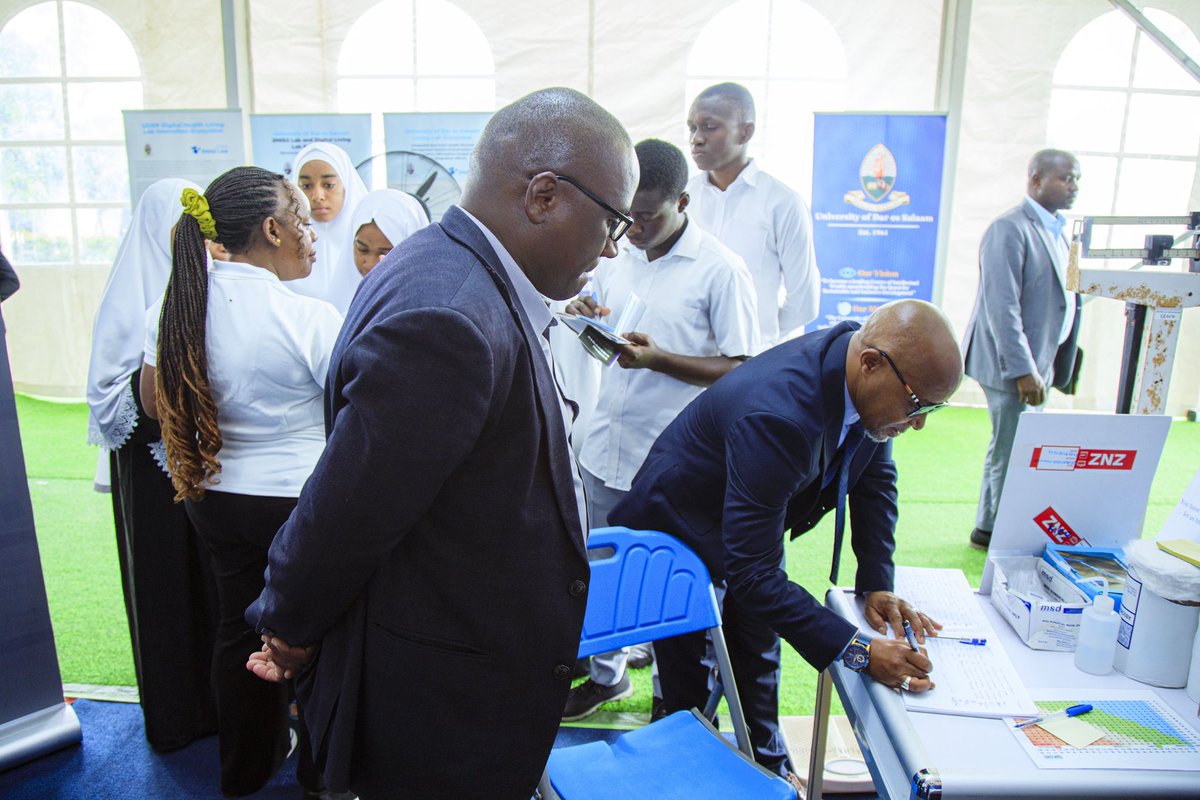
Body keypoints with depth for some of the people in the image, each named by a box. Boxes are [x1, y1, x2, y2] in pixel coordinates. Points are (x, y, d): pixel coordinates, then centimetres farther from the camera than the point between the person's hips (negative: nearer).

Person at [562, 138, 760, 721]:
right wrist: (589, 319, -5)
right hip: (607, 448, 6)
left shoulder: (721, 270, -12)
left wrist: (657, 358, -24)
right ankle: (606, 673, 39)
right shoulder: (616, 259, 7)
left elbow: (741, 371, -13)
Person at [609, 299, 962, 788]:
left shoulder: (869, 379, -18)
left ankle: (769, 767, 45)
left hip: (750, 527, 8)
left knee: (758, 659, 23)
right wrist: (859, 652, -38)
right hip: (678, 533, -7)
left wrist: (876, 583, -7)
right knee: (689, 691, 6)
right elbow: (752, 572, -40)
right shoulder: (777, 415, -44)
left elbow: (876, 477, 0)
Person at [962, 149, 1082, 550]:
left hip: (1037, 362, 9)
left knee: (1017, 453, 17)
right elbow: (1002, 306, -21)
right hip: (1013, 365, -9)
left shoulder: (1057, 231, 15)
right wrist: (1024, 371, -22)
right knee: (1011, 454, -1)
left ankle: (992, 526, 29)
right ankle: (992, 529, 14)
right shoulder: (1010, 229, -14)